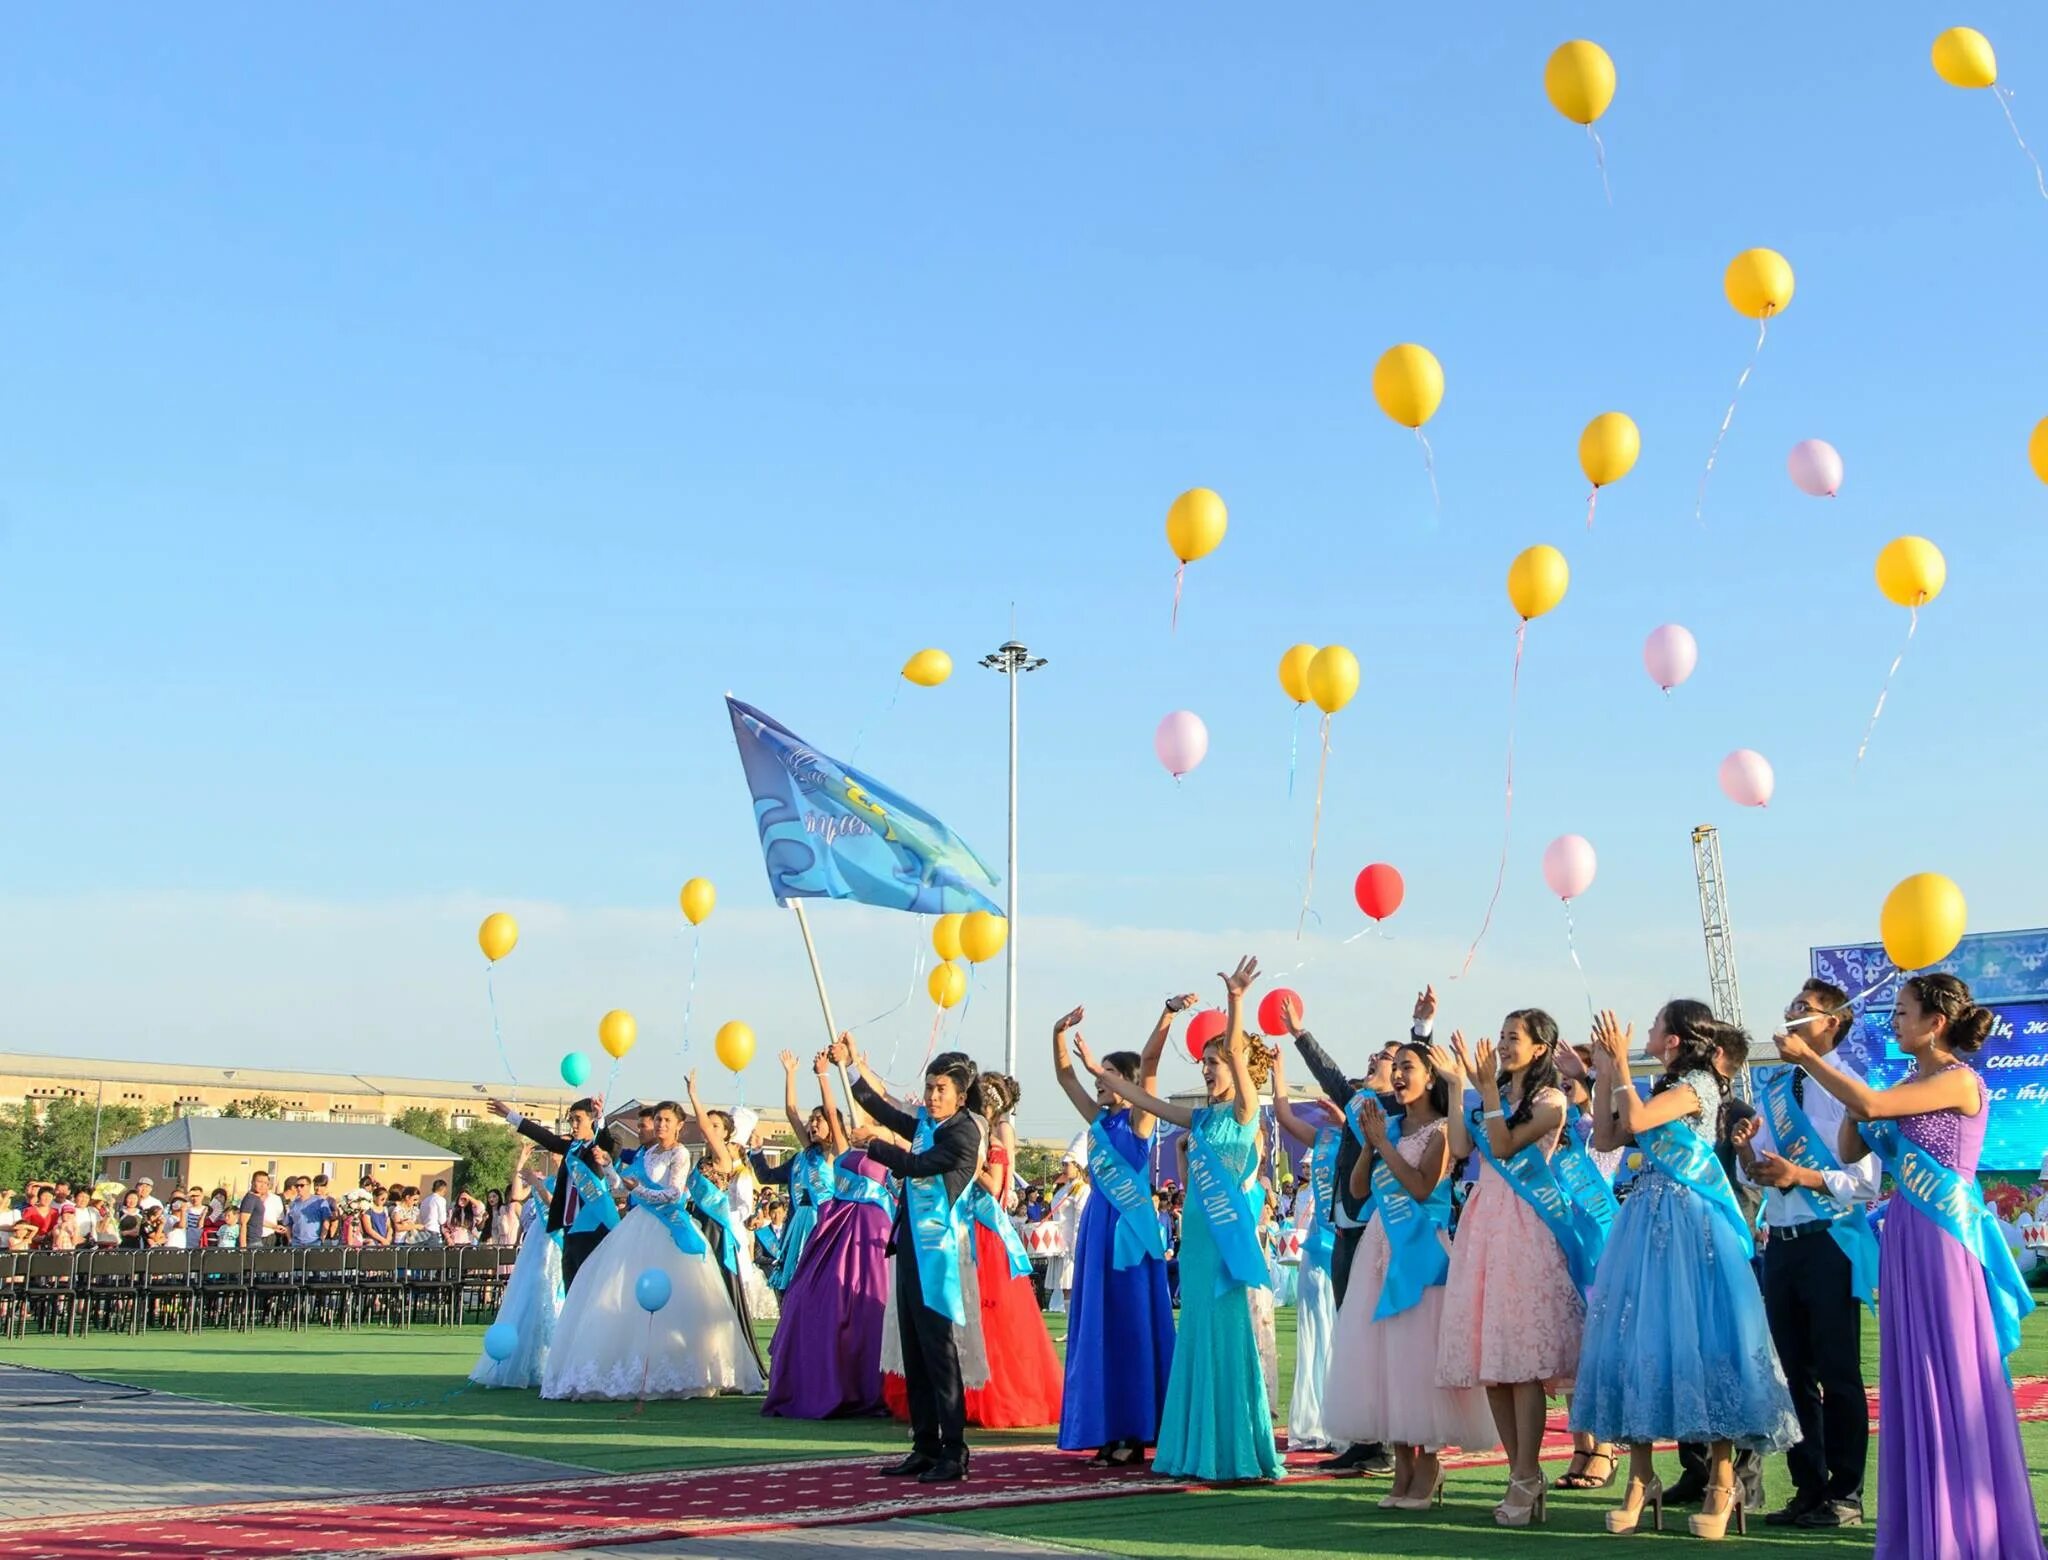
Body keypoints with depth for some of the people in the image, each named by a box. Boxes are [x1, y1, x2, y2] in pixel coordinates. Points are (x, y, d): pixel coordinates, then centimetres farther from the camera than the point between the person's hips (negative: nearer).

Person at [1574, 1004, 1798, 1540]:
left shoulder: (1700, 1085, -8)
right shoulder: (1662, 1088, 17)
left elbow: (1636, 1121, -20)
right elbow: (1608, 1137, 15)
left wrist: (1620, 1064, -10)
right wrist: (1603, 1073, 12)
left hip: (1689, 1224, -8)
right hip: (1648, 1219, 8)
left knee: (1701, 1336, -7)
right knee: (1639, 1336, 4)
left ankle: (1722, 1482, 0)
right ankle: (1641, 1478, 9)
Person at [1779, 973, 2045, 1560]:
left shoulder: (1960, 1081, -11)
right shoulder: (1908, 1085, 14)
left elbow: (1870, 1105, -24)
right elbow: (1849, 1151, 13)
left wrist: (1809, 1058, -16)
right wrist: (1843, 1090, 1)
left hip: (1945, 1237, -8)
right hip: (1905, 1235, 8)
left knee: (1951, 1378, -2)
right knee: (1912, 1381, 10)